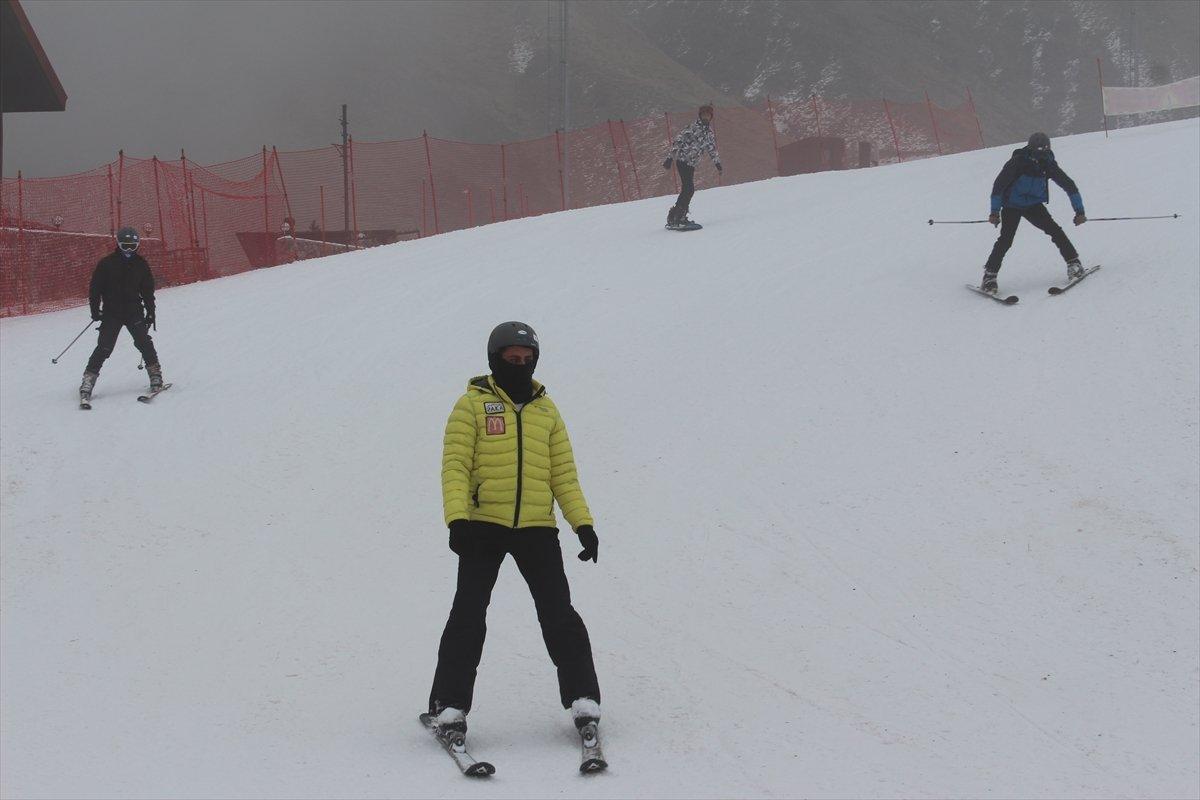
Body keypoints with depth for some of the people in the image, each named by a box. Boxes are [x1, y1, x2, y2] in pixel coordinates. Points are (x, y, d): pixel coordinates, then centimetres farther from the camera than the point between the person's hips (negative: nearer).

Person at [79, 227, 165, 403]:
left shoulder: (141, 264, 7)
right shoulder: (106, 263, -2)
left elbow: (148, 289, 15)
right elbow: (95, 288, 1)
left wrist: (150, 311, 10)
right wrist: (95, 309, -7)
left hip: (134, 311, 2)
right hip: (111, 312, -2)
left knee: (143, 341, -13)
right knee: (104, 347, -9)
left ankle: (155, 374, -3)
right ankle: (88, 379, -7)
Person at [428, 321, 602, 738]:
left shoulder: (546, 410, 15)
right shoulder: (473, 405, 4)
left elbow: (563, 474, 15)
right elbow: (455, 465, -4)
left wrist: (583, 523, 3)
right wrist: (458, 519, -17)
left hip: (537, 528, 3)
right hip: (484, 525, -3)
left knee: (559, 614, -2)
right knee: (468, 616, -5)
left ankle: (582, 697, 5)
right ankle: (449, 704, 1)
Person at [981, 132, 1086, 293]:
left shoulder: (1048, 165, -13)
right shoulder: (1018, 163, -24)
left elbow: (1069, 185, -6)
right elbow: (999, 184, -19)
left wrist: (1079, 211, -8)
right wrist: (995, 211, -22)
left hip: (1034, 206, 3)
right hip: (1012, 206, -3)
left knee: (1054, 230, -13)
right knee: (1006, 239, -19)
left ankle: (1073, 263, -2)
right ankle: (989, 276, -13)